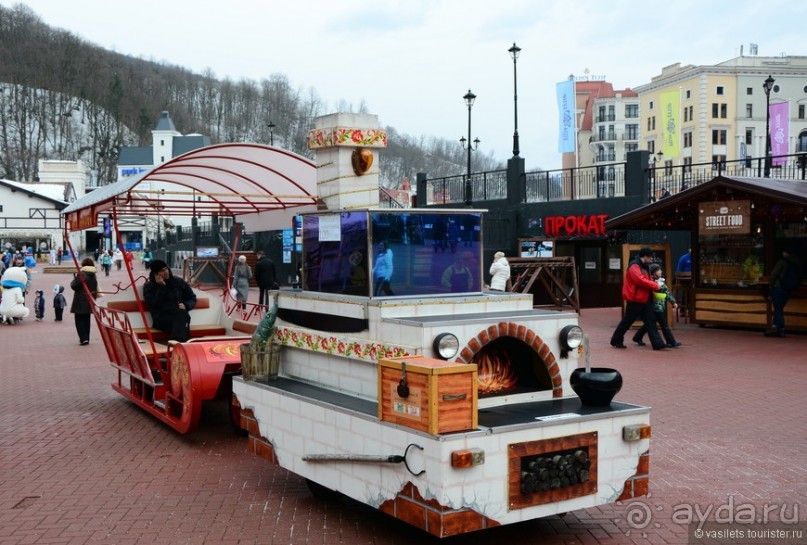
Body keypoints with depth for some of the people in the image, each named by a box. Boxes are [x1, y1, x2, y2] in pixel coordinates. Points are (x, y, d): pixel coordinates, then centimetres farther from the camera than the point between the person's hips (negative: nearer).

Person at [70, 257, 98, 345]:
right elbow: (96, 289, 17)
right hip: (89, 302, 7)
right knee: (86, 320, 14)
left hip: (80, 302, -7)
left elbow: (74, 286, -16)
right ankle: (86, 338, 16)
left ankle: (83, 338, -11)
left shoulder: (81, 274, -16)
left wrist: (74, 279, 0)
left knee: (79, 320, -1)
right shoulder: (93, 275, 9)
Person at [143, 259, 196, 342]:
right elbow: (155, 304, -7)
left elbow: (192, 298, 19)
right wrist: (161, 286, -8)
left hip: (181, 316, 2)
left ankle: (176, 342, -53)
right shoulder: (149, 287, 10)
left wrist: (186, 306, -3)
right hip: (161, 319, -2)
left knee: (182, 314, -38)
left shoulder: (178, 282, 16)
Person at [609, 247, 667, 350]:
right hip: (635, 299, -9)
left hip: (644, 299, 9)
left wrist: (654, 285, 3)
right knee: (627, 321, 0)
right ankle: (616, 341, 14)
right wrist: (655, 285, -17)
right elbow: (640, 280, -26)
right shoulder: (634, 266, -16)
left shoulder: (644, 267, 16)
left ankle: (657, 343, -1)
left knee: (650, 320, 2)